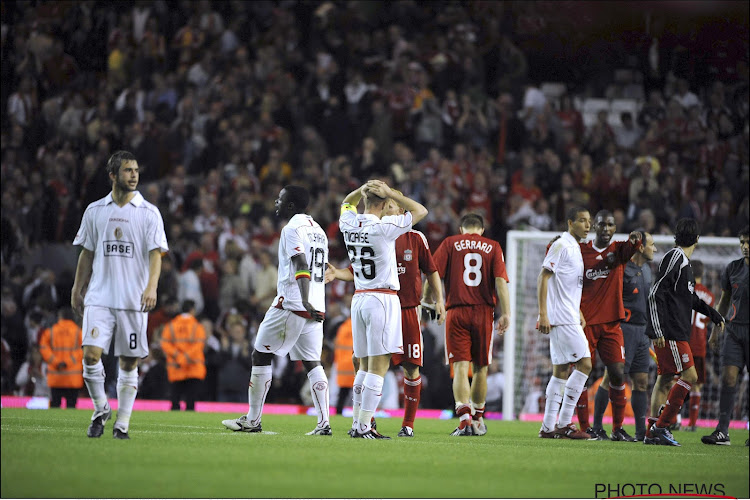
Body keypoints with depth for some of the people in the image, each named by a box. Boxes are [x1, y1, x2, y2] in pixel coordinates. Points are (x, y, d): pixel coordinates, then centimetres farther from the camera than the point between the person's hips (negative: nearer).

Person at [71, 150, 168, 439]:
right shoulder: (95, 211, 8)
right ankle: (100, 410, 7)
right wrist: (77, 291, 16)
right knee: (91, 355, -13)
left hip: (134, 301, -1)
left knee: (129, 363, 0)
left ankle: (122, 423, 10)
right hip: (99, 297, 1)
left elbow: (155, 254, -5)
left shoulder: (148, 213, 1)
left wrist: (151, 287, -20)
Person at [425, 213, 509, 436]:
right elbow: (500, 281, -2)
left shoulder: (450, 243, 6)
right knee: (480, 369, 14)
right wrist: (506, 313, -4)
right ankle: (478, 420, 26)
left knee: (460, 368, -6)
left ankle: (465, 420, -22)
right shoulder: (493, 247, 8)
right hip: (484, 312, 2)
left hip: (456, 312, -1)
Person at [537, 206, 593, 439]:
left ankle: (549, 427, 10)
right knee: (584, 364, -12)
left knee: (561, 371, 9)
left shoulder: (575, 248, 19)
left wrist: (579, 314, 23)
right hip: (561, 319, -10)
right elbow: (543, 278, -14)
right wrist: (543, 314, -20)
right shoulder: (561, 245, -10)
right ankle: (564, 423, -9)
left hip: (569, 319, 10)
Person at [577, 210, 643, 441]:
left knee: (617, 374, -3)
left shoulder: (618, 249, 5)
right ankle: (585, 427, 5)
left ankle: (618, 429, 3)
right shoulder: (581, 251, 5)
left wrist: (635, 240, -40)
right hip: (585, 321, -1)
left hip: (611, 322, 1)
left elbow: (630, 249, -19)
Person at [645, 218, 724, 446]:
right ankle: (660, 427, -9)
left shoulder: (683, 261, 16)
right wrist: (658, 330, -23)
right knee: (690, 376, -10)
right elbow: (655, 294, -19)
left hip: (677, 332, 10)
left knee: (665, 378, 10)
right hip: (669, 333, -10)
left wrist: (715, 315, 33)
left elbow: (692, 299, 30)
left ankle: (652, 432, 11)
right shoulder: (674, 258, -13)